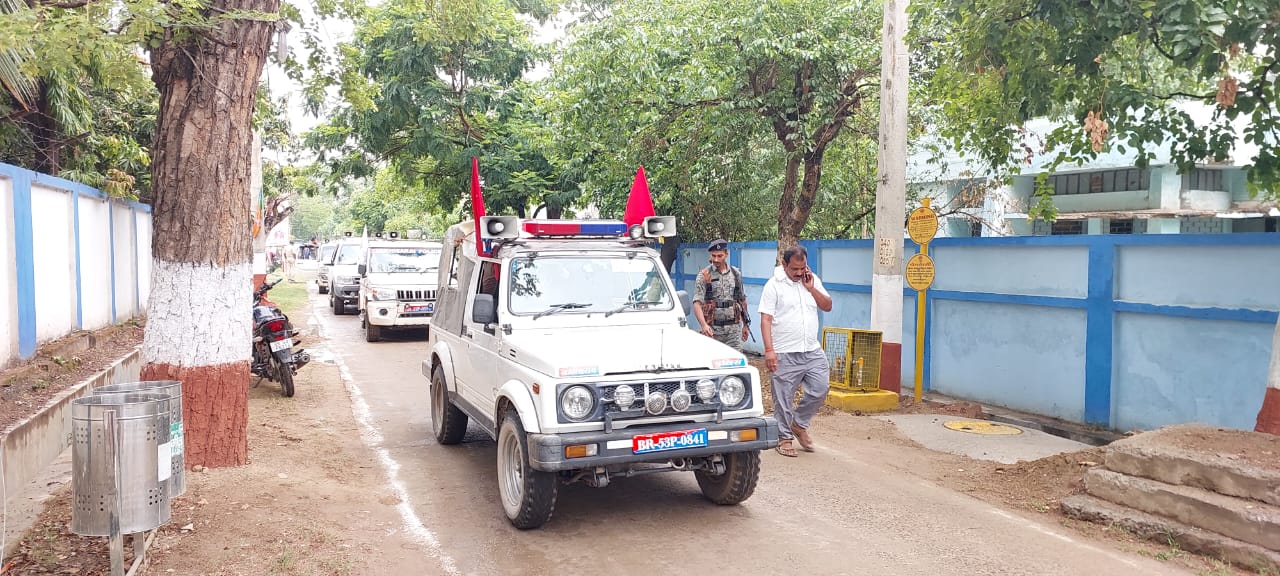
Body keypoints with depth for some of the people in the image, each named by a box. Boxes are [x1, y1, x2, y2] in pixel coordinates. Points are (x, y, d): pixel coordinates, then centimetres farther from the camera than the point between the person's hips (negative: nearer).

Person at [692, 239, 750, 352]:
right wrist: (704, 325, -28)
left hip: (734, 328, 2)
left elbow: (742, 300, 18)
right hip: (712, 329, -2)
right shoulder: (704, 275, -4)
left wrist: (745, 324, 17)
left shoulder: (736, 274, 9)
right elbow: (697, 304, -13)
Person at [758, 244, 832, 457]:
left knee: (820, 390, 2)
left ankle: (799, 424, 24)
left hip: (813, 351, 5)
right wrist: (769, 350, -18)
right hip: (785, 354, -5)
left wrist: (811, 288, -6)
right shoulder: (774, 285, -6)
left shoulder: (813, 281, 11)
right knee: (783, 398, 2)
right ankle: (784, 438, 17)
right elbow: (765, 319, -10)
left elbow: (827, 306, 8)